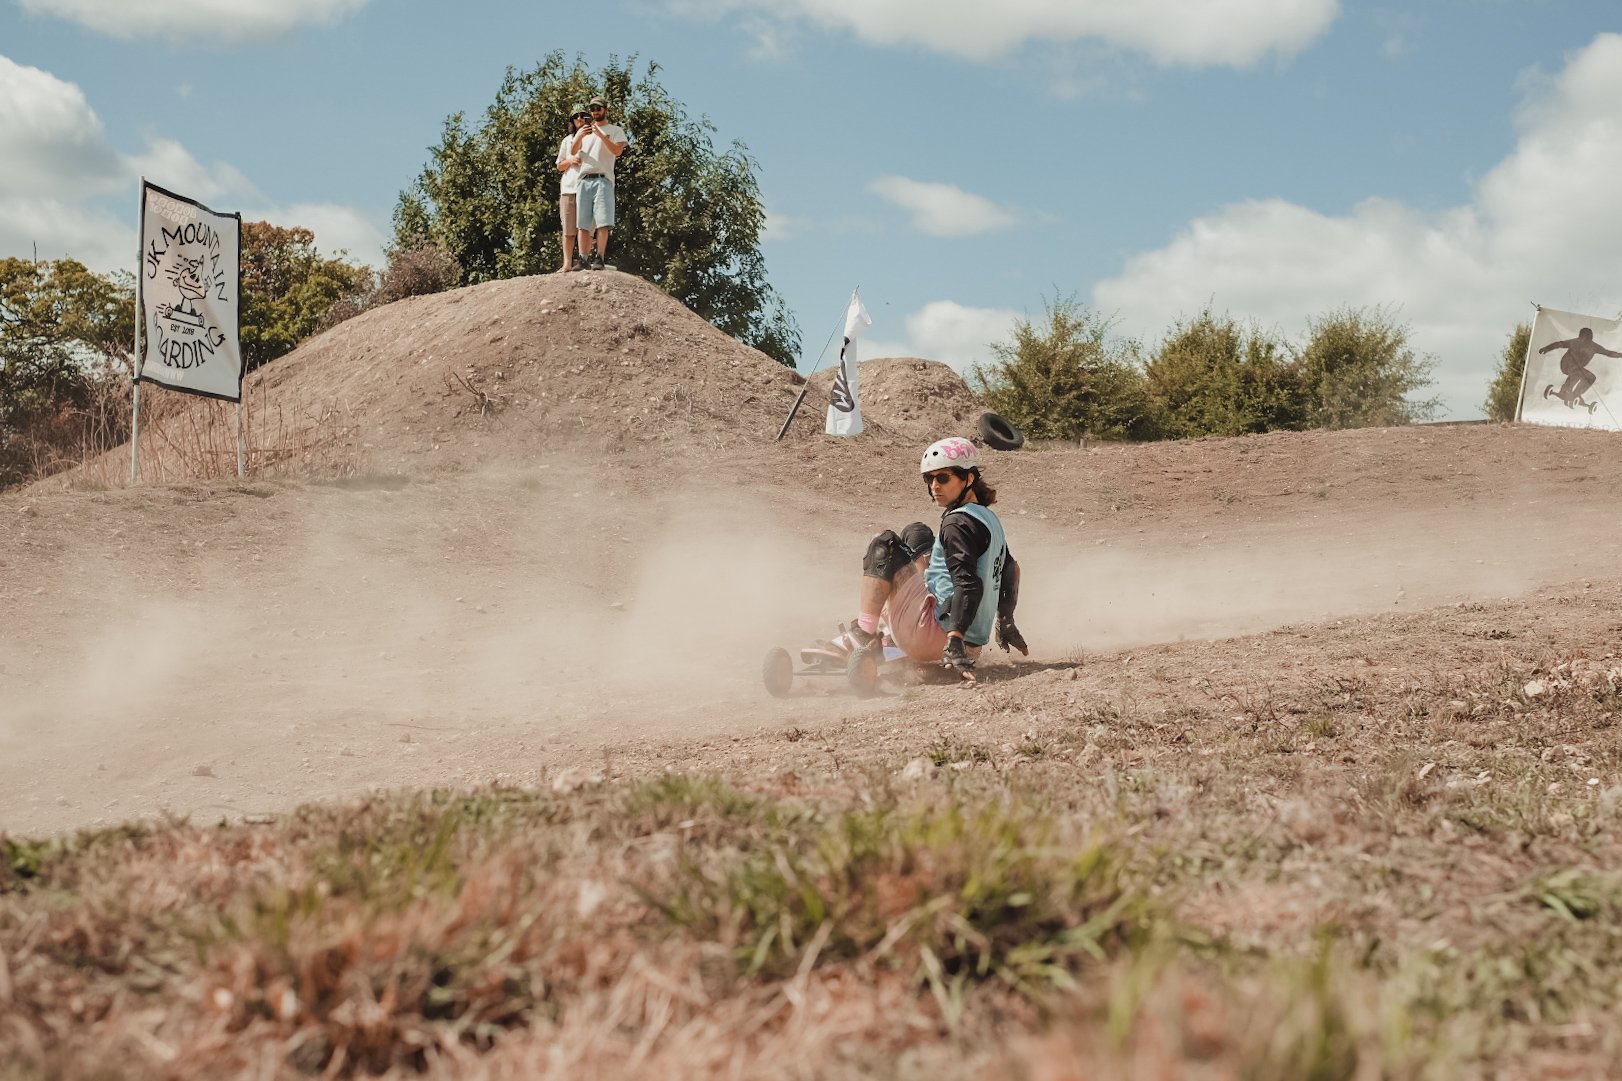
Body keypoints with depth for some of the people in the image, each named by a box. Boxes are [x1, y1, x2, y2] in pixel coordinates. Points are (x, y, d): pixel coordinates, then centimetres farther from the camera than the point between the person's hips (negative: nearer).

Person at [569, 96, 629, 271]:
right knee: (583, 223, -3)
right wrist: (579, 137, -7)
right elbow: (572, 152, 12)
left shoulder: (615, 130, 12)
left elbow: (618, 151, -5)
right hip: (584, 180, 4)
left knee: (603, 222, -13)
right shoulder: (584, 130, 25)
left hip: (603, 179, -4)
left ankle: (599, 258, -17)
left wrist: (600, 134, -13)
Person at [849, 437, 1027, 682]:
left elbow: (969, 585, -27)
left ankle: (865, 638, -11)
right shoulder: (989, 518, 13)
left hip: (936, 637, -10)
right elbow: (1010, 570, 25)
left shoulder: (958, 523, -16)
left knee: (884, 547, -6)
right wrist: (1005, 622, 33)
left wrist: (954, 642, -33)